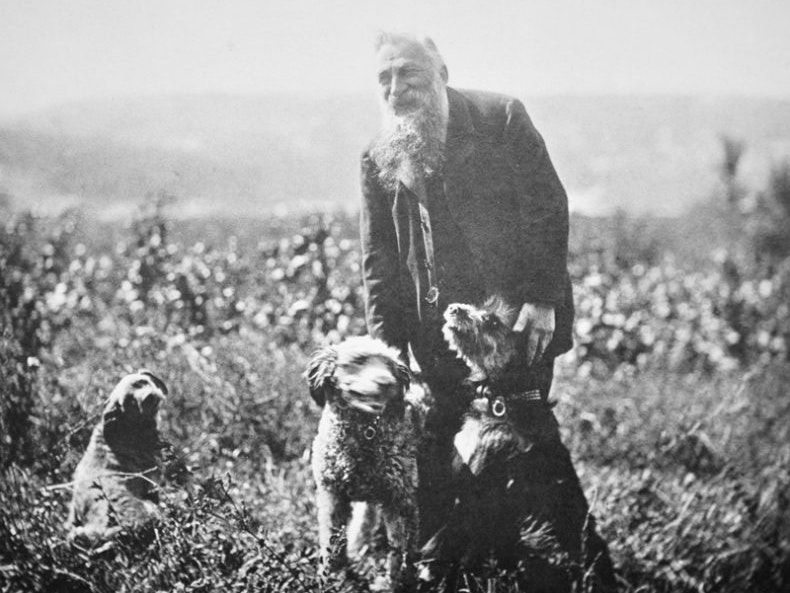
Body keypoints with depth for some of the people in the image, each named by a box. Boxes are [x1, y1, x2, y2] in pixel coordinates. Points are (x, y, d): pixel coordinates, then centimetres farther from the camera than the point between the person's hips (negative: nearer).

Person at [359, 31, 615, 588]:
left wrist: (541, 298, -13)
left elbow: (548, 209, -4)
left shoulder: (501, 118, -1)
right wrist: (385, 345, 3)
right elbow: (379, 262, 11)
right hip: (436, 335, 4)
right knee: (433, 456, 4)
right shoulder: (379, 157, 9)